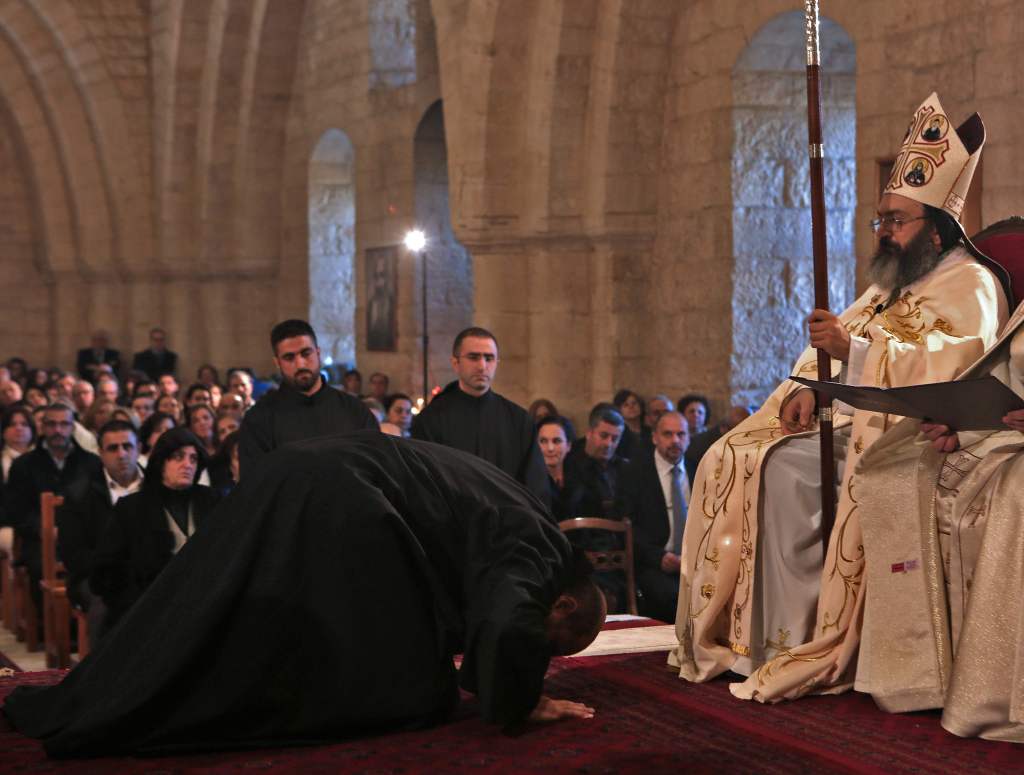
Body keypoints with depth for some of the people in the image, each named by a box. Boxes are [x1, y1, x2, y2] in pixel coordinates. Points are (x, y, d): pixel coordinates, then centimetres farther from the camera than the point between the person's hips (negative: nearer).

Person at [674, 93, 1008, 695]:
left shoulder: (969, 284, -5)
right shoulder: (891, 286, 25)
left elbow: (956, 364, -22)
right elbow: (841, 346, 22)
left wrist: (855, 348, -27)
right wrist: (810, 386, -1)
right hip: (852, 418, 9)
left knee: (787, 469, -30)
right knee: (735, 460, -7)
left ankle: (802, 645, -23)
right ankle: (736, 628, -10)